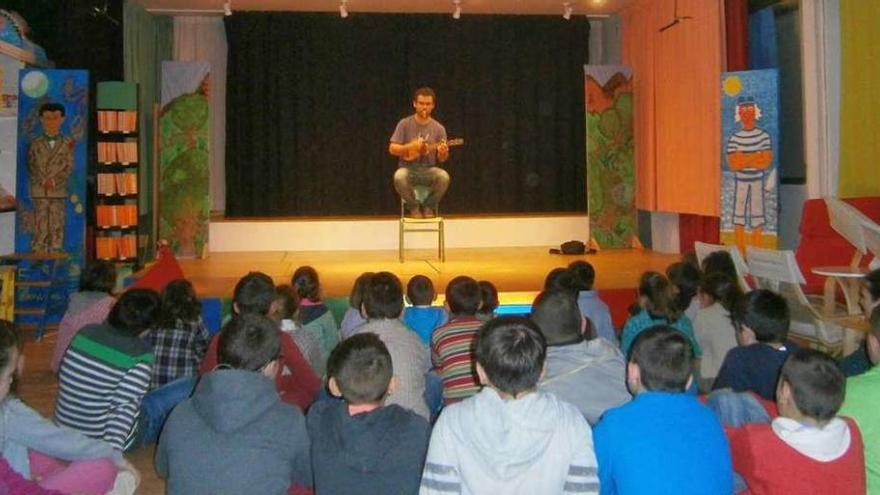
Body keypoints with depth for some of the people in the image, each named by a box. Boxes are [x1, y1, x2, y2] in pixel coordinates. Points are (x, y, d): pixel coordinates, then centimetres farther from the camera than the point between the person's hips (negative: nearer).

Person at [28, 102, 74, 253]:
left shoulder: (67, 143, 6)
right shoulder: (36, 144, 8)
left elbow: (69, 166, 0)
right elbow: (32, 166, 3)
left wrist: (55, 180, -12)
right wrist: (42, 180, -12)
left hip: (59, 191, 0)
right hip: (39, 191, 0)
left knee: (57, 226, 0)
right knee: (40, 226, 0)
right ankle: (38, 253, 4)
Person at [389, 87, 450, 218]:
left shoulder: (438, 128, 2)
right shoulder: (405, 124, -1)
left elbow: (441, 159, 2)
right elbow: (392, 149, -4)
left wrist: (443, 153, -22)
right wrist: (411, 146, -19)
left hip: (429, 170, 1)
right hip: (408, 168, -1)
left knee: (444, 177, -32)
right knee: (399, 177, -36)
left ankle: (428, 206, -4)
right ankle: (413, 207, -7)